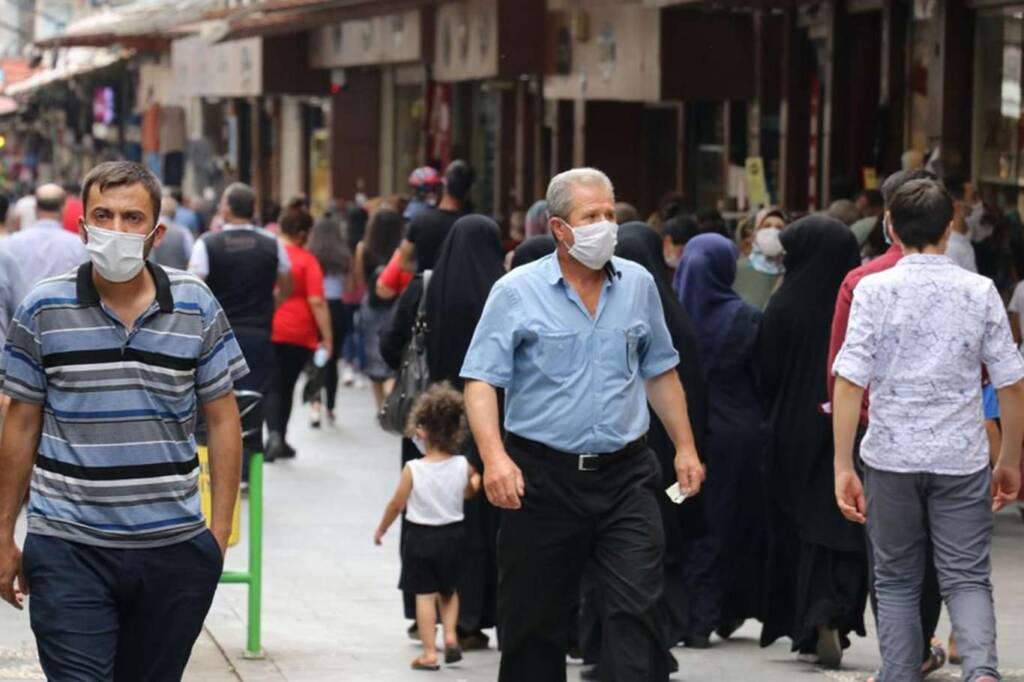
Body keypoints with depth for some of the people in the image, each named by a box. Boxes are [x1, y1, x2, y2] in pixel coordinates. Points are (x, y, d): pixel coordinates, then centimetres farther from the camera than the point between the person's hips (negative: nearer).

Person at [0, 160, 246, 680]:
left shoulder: (197, 307, 3)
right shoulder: (44, 310, 0)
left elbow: (222, 419, 7)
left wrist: (220, 529, 0)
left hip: (173, 546, 2)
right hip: (68, 548, -2)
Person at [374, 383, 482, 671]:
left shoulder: (413, 469, -17)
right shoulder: (462, 466, -11)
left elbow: (396, 504, -7)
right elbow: (469, 493, 8)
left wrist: (381, 529, 9)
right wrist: (476, 479, 29)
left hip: (420, 537, -3)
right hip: (453, 534, 3)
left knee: (424, 595, 4)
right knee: (449, 590, 24)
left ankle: (429, 652, 4)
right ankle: (450, 635, 10)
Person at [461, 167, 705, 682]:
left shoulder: (638, 284, 8)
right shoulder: (517, 292, -4)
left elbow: (661, 374, 18)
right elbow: (481, 382, -8)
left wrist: (685, 448, 13)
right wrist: (494, 457, -23)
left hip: (624, 475, 2)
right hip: (542, 477, -2)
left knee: (639, 606, -9)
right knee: (533, 619, 7)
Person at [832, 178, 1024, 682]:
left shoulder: (874, 290, -5)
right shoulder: (980, 292, -1)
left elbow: (849, 381, -11)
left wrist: (843, 465, -9)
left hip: (891, 455, 0)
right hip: (961, 457, 0)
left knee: (896, 583, 15)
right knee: (967, 579, 4)